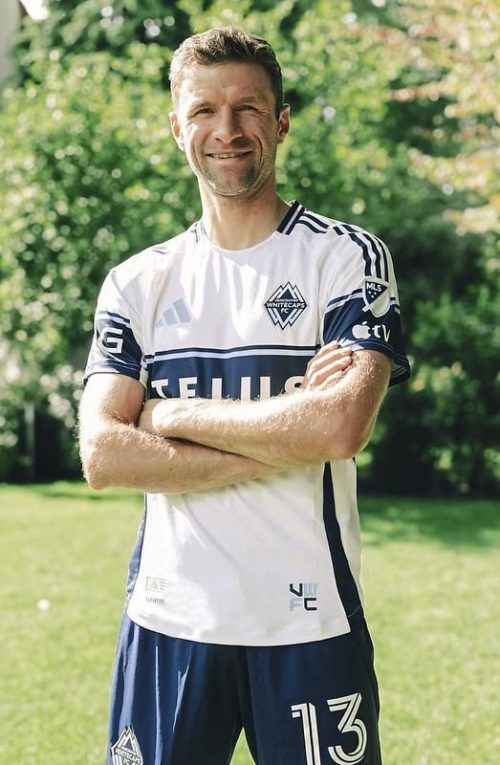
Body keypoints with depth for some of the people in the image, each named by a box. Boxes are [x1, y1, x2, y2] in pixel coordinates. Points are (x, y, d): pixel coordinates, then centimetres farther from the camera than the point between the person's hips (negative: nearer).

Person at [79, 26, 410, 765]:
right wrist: (285, 438, -12)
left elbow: (343, 426, -16)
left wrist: (175, 413, -8)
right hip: (168, 621, 3)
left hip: (309, 625, -2)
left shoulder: (347, 256, -1)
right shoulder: (137, 283, 7)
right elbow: (102, 455, -5)